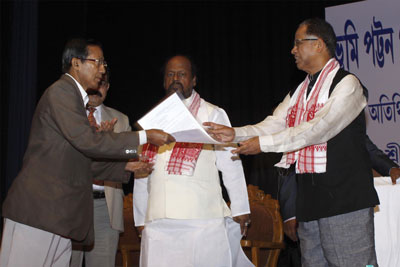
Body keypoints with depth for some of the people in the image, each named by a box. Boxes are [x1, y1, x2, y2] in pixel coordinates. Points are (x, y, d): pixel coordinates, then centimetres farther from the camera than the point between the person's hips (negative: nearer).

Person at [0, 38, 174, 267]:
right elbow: (87, 140, -19)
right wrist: (144, 137, -17)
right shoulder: (61, 91, -7)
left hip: (58, 215, 9)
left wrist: (126, 166, 11)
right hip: (38, 209, -9)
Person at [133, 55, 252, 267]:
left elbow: (231, 165, 5)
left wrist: (240, 209, 1)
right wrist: (140, 219, 18)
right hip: (158, 223, 3)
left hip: (203, 221, -3)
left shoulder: (213, 115, 9)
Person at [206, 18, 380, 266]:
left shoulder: (346, 84, -8)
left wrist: (264, 143, -19)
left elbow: (318, 129, -19)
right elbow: (271, 125, 8)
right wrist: (235, 133, -8)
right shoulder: (298, 93, 18)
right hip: (310, 200, 8)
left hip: (345, 199, -8)